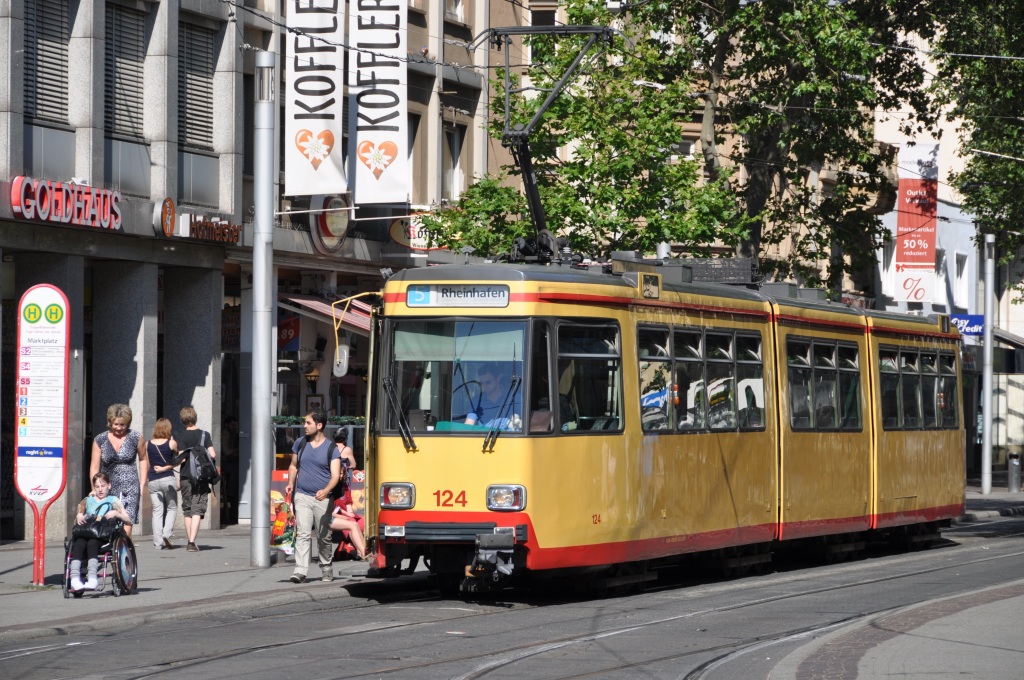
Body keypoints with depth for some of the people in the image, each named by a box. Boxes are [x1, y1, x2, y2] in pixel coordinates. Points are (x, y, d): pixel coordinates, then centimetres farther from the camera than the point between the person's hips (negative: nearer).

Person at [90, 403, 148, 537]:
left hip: (129, 488, -2)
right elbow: (94, 467, 6)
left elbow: (143, 459, 16)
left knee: (125, 528, -15)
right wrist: (95, 489, -3)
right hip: (107, 489, 2)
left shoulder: (136, 438, 3)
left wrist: (142, 484, 10)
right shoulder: (100, 440, 5)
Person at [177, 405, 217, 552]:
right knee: (197, 511, -4)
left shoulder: (182, 437, -3)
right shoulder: (204, 434, -1)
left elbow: (182, 458, -11)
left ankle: (189, 541, 18)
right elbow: (212, 454, -7)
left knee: (187, 511, 13)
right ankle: (192, 542, -18)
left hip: (186, 478, 0)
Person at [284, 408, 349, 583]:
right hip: (302, 496, 1)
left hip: (323, 498, -1)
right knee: (303, 534, -12)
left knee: (324, 536, 9)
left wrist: (326, 491, -29)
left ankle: (326, 568, 27)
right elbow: (293, 465, 20)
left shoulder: (332, 448, -3)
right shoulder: (300, 443, 8)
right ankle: (300, 570, -20)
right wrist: (290, 483, 3)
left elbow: (335, 475, -11)